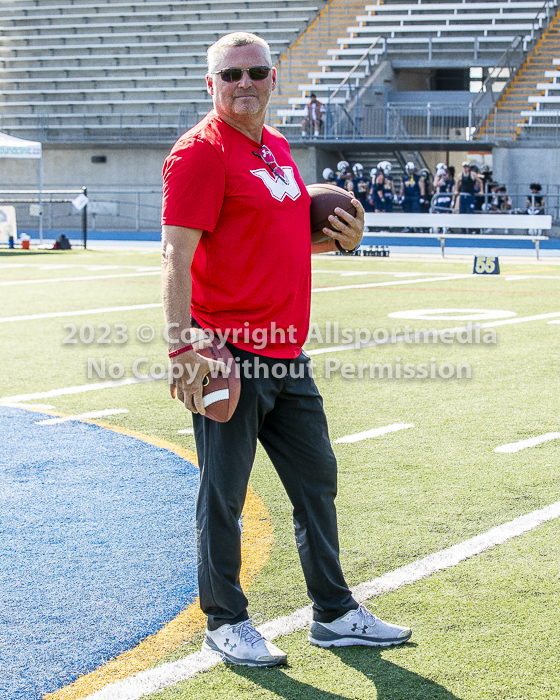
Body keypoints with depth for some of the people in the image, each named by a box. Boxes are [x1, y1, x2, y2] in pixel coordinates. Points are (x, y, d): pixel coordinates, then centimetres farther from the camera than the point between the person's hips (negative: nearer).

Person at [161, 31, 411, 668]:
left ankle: (334, 615, 26)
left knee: (316, 481, 14)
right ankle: (225, 624, 16)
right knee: (222, 495, 2)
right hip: (229, 356, -9)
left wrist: (340, 239, 7)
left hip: (287, 353, 9)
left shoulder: (277, 147, 15)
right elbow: (176, 257, -17)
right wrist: (182, 347, -25)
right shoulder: (201, 151, -10)